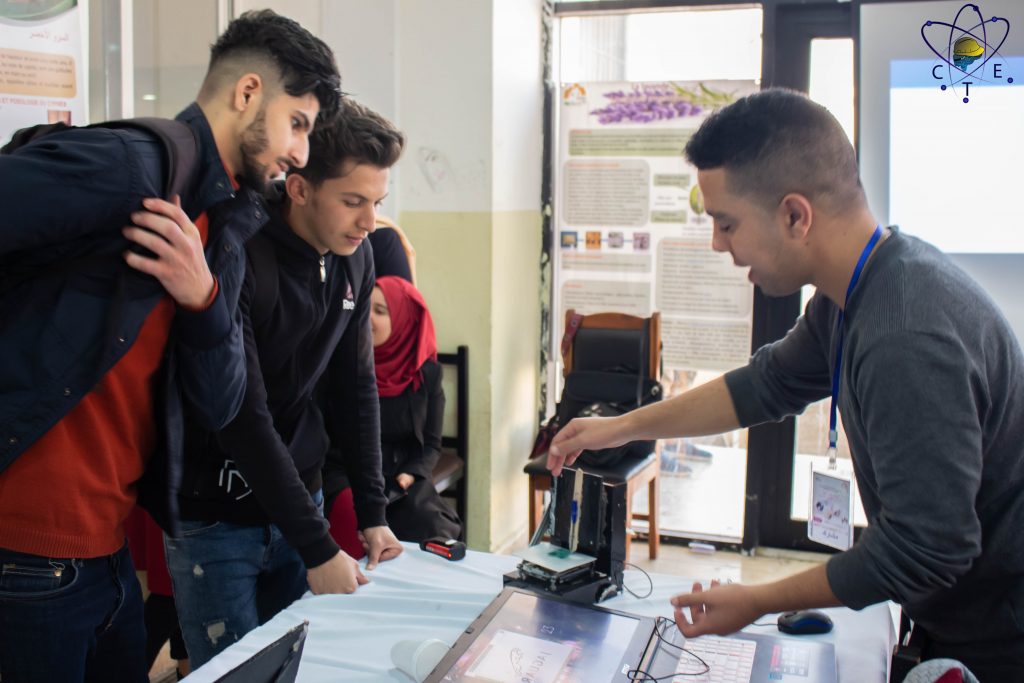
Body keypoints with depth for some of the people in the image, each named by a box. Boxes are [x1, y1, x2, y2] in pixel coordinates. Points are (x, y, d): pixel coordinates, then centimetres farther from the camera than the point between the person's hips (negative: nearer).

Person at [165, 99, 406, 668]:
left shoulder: (354, 257, -1)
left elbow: (357, 386, 4)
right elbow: (243, 419, -24)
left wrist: (373, 513, 1)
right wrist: (319, 548, -21)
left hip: (300, 497, 6)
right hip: (217, 517, -6)